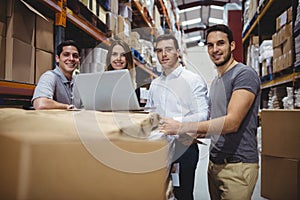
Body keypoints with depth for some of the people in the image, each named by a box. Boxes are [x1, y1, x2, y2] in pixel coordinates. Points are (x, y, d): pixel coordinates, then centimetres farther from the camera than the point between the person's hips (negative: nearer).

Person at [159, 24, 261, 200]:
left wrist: (182, 127, -24)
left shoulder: (245, 74, -12)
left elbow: (232, 122, -23)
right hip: (214, 162, 8)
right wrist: (194, 135, 3)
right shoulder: (215, 81, 15)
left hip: (237, 164, -7)